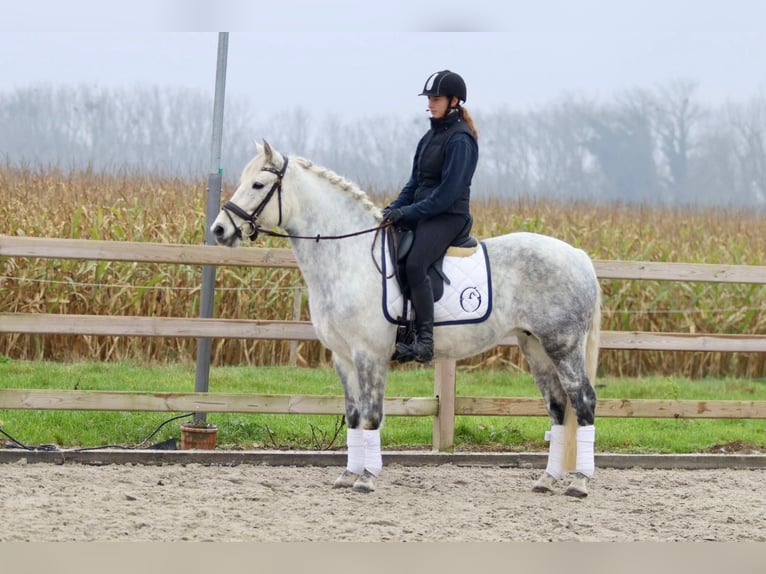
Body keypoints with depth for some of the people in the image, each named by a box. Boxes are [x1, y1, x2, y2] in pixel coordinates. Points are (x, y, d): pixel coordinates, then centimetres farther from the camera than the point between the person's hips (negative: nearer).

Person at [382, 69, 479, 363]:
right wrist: (395, 207, 1)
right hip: (420, 214, 10)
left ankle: (425, 341, -30)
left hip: (448, 217, -10)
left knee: (414, 264, -31)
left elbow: (448, 192, -18)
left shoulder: (460, 140, -11)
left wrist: (407, 212, -20)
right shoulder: (431, 136, 16)